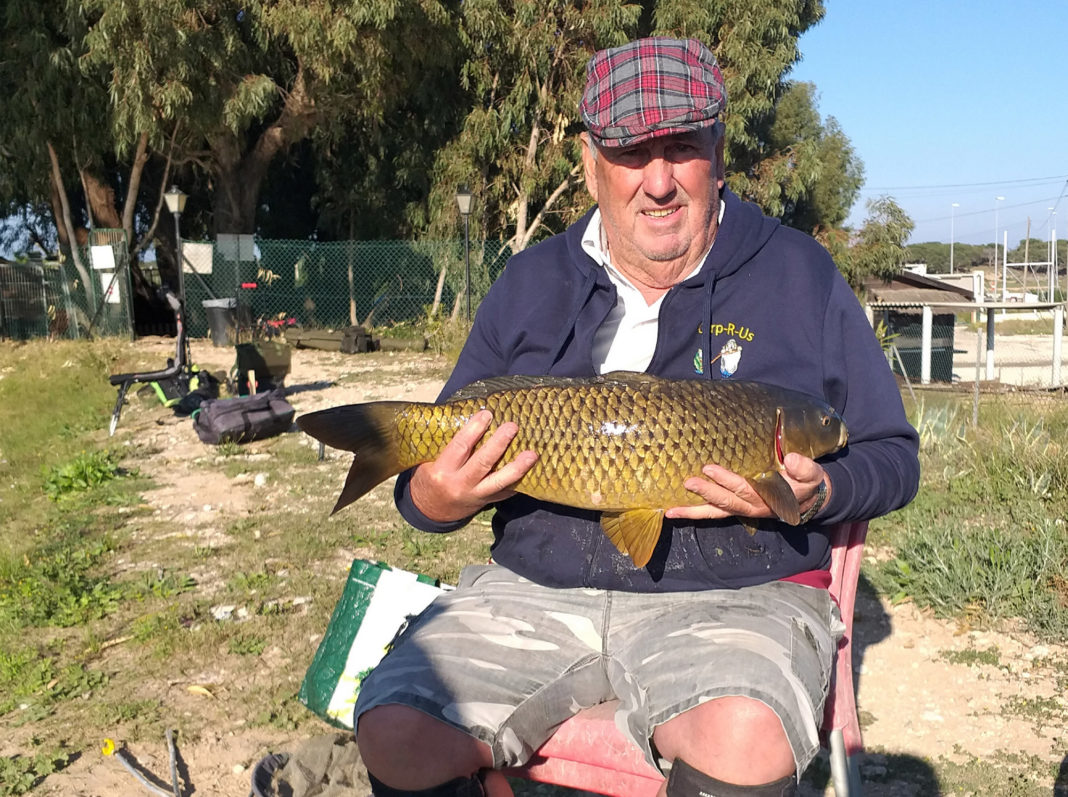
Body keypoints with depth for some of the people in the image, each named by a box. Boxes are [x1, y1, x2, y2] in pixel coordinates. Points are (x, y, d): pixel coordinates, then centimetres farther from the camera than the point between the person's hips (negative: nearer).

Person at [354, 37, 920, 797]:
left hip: (737, 595, -2)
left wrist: (812, 495, -14)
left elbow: (893, 460, 8)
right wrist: (438, 497, -11)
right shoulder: (532, 283, 10)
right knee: (395, 732, -18)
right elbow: (431, 475, 14)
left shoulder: (798, 274, 3)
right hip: (533, 589, 3)